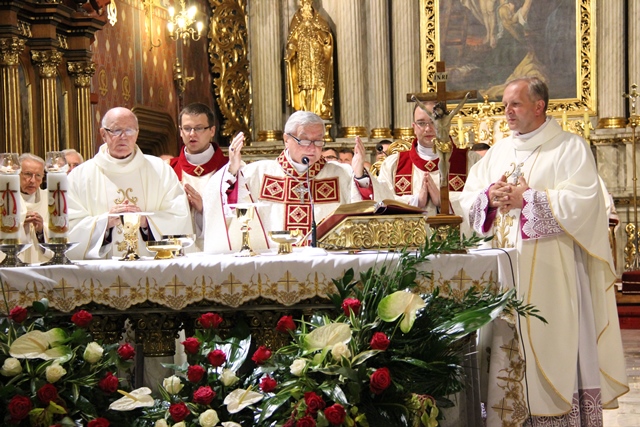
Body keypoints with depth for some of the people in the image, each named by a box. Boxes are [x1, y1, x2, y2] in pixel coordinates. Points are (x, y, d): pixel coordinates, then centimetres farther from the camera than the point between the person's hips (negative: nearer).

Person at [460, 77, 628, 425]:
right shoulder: (498, 152, 17)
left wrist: (527, 199, -14)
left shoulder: (570, 148, -1)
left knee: (552, 344, -5)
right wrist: (490, 197, -7)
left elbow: (582, 201, -14)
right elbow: (468, 197, 14)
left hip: (550, 273, -5)